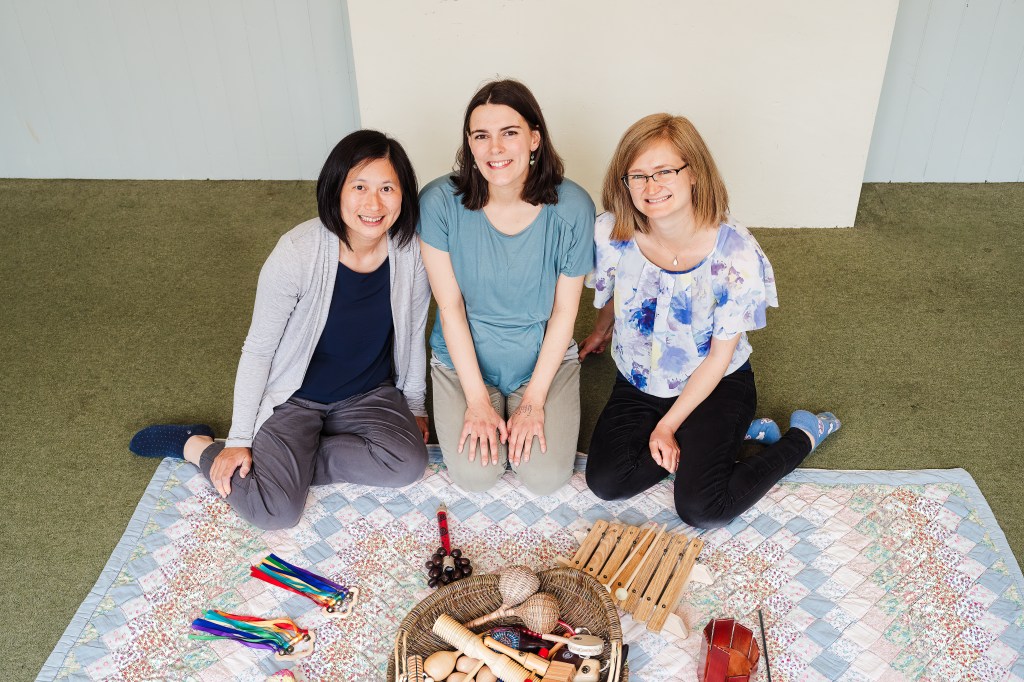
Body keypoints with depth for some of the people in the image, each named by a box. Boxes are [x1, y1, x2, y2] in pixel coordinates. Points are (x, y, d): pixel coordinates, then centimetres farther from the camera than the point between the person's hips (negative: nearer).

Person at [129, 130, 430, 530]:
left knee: (408, 464, -24)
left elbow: (413, 334, 3)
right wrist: (238, 441, -10)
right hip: (295, 396, -3)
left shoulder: (412, 253, -15)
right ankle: (197, 446, 7)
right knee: (273, 511, -20)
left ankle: (287, 462, -6)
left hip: (370, 394, 4)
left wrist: (415, 405, 10)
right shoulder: (297, 253, -24)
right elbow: (258, 350, -14)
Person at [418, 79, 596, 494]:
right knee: (476, 477, -11)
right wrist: (477, 400, -12)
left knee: (546, 478, -10)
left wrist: (534, 400, -10)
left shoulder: (571, 207, -18)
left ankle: (522, 419, 21)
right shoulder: (440, 202, -19)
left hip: (544, 356, 0)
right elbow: (450, 306, -12)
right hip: (463, 357, 0)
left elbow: (564, 311, -10)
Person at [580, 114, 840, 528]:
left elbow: (720, 357, -16)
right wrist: (601, 334, 27)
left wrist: (668, 425, -14)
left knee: (701, 509, -17)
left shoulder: (736, 254, -26)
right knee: (605, 482, -15)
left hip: (717, 384, -4)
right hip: (640, 383, 4)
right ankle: (736, 434, 2)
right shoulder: (611, 233, -18)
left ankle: (803, 436, 9)